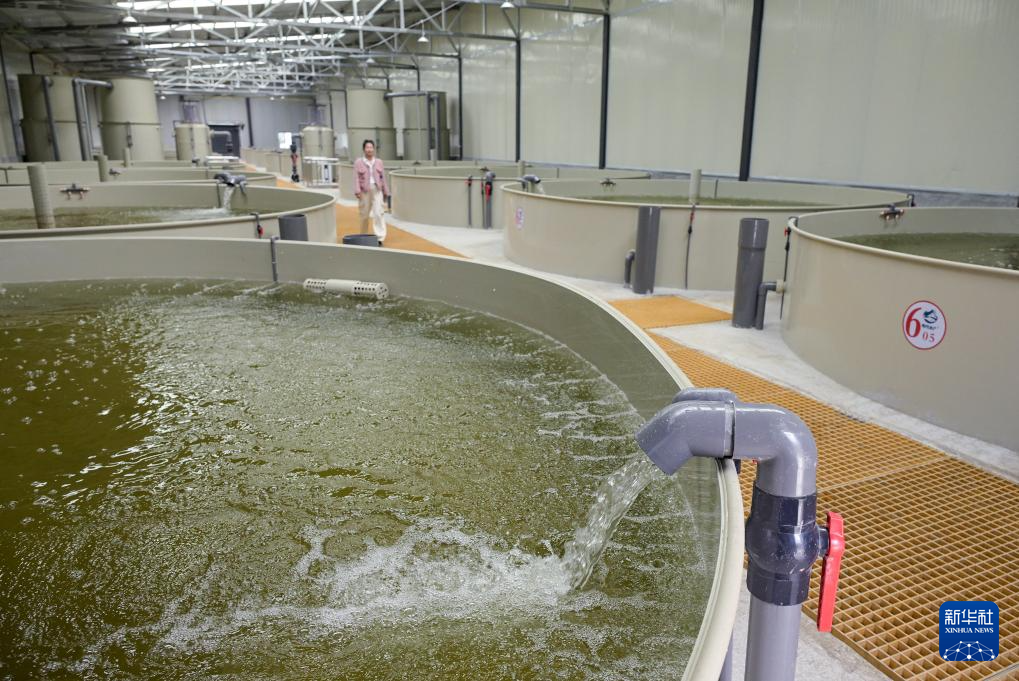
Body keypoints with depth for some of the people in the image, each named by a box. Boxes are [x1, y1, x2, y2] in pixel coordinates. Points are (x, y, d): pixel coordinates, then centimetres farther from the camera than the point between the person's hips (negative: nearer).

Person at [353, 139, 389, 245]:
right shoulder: (358, 162, 3)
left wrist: (386, 191, 13)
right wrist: (357, 191, -14)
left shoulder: (379, 162, 11)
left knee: (378, 213, -10)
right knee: (364, 215, 7)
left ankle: (380, 238, -11)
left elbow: (383, 178, 13)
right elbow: (356, 178, -3)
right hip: (364, 191, -1)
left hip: (377, 190, 1)